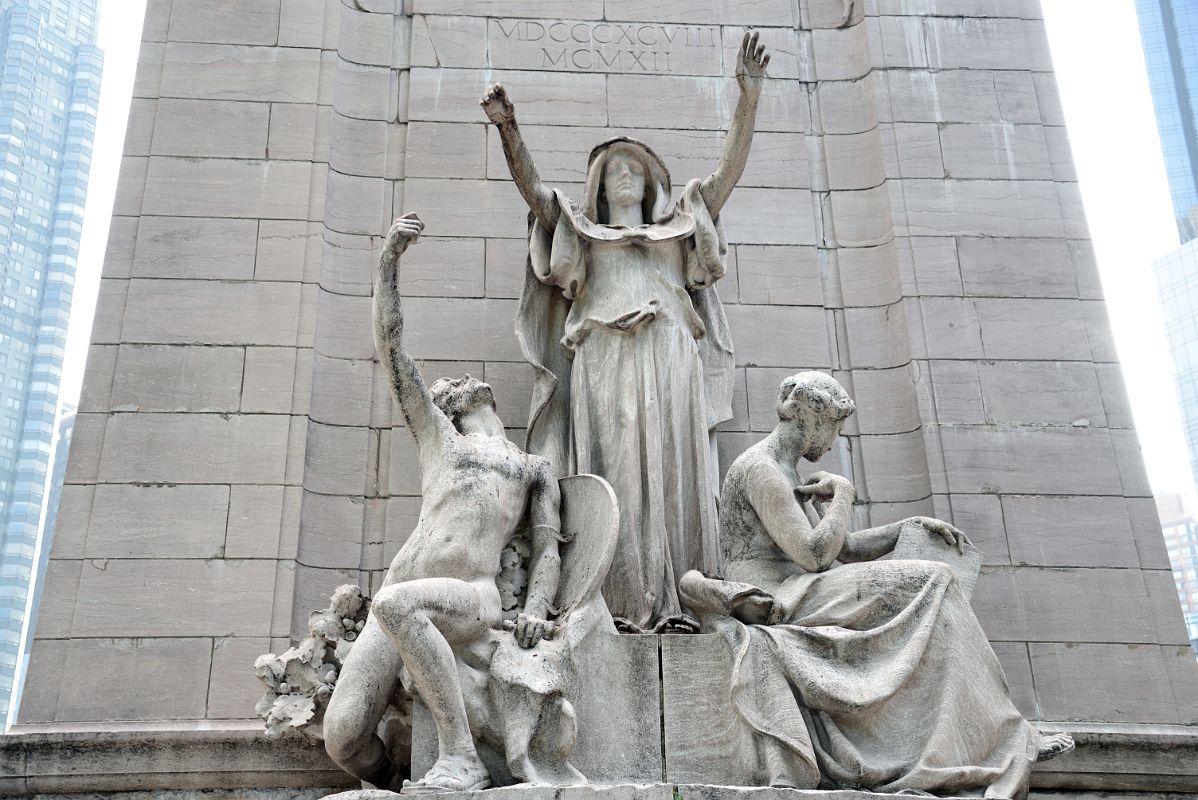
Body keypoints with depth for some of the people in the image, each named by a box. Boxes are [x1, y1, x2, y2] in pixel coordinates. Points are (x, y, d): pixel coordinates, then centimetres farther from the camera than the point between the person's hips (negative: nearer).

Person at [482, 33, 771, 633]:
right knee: (615, 472, -14)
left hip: (670, 359, 1)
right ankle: (619, 603, -21)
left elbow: (727, 174, 19)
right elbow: (531, 185, 12)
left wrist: (748, 99, 7)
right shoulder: (581, 233, 27)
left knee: (672, 471, -11)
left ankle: (673, 604, -17)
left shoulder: (677, 230, 29)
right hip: (605, 357, -1)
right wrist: (507, 129, -6)